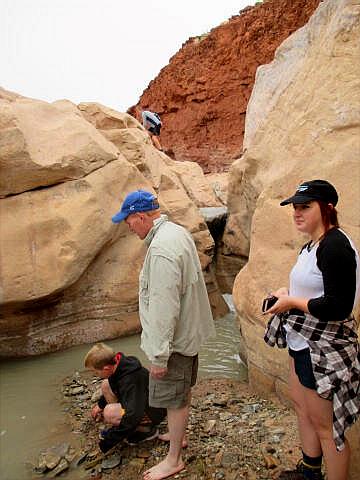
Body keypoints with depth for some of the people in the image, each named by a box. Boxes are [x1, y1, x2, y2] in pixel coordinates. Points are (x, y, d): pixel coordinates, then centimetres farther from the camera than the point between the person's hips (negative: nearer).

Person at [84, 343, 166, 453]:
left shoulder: (130, 381, -35)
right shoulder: (119, 363, -9)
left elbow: (132, 417, -39)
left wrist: (106, 444, -31)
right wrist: (100, 405, 25)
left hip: (154, 411, -9)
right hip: (139, 400, 9)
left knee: (109, 413, -27)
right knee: (105, 385, 2)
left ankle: (147, 430, -7)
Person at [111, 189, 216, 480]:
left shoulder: (162, 248, -29)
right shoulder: (178, 232, 4)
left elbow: (164, 308, -30)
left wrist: (159, 355, -23)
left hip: (175, 338, -10)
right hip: (189, 331, 10)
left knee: (175, 399, 8)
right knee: (184, 390, 26)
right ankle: (179, 434, 47)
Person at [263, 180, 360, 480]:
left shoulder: (335, 246, -23)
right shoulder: (312, 245, 8)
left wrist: (292, 302, -18)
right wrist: (288, 294, 2)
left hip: (324, 349, -11)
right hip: (303, 342, 11)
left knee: (324, 425, 5)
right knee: (301, 404, 25)